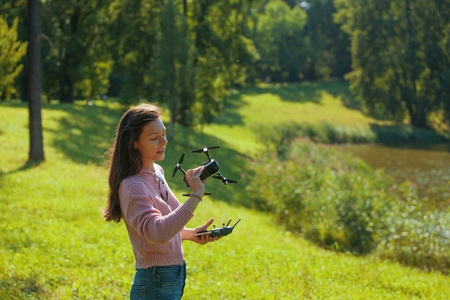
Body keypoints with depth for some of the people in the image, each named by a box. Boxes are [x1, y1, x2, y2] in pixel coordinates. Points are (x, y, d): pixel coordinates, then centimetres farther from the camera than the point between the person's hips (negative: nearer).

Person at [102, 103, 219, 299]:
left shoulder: (157, 173, 9)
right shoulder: (131, 186, -18)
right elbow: (157, 233, -34)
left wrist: (191, 234, 3)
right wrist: (196, 196, -33)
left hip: (174, 280, 9)